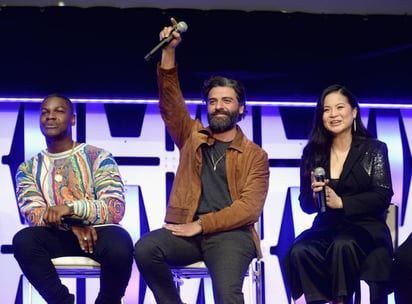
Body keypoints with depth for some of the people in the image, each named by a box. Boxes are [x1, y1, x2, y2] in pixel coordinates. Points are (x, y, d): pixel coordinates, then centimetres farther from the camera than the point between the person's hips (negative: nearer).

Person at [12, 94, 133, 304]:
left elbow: (115, 208, -9)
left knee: (120, 245, -36)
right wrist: (71, 223, -22)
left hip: (97, 232, -2)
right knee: (23, 240, -30)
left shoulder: (98, 157, 3)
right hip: (58, 236, 2)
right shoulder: (28, 169, 12)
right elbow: (33, 215, -3)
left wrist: (71, 208, -25)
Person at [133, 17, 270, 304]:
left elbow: (250, 208, -2)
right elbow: (170, 102, 7)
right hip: (187, 231, 3)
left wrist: (201, 225, -11)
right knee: (145, 248, -30)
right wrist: (169, 51, -5)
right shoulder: (193, 136, 20)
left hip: (230, 233, -3)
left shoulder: (255, 155, 10)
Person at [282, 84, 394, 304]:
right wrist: (314, 195, -12)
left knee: (342, 245, -38)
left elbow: (382, 197, -4)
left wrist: (341, 202, -14)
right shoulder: (313, 153, 12)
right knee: (299, 252, -30)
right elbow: (305, 205, 12)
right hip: (326, 228, 3)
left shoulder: (374, 149, 5)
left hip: (365, 227, -3)